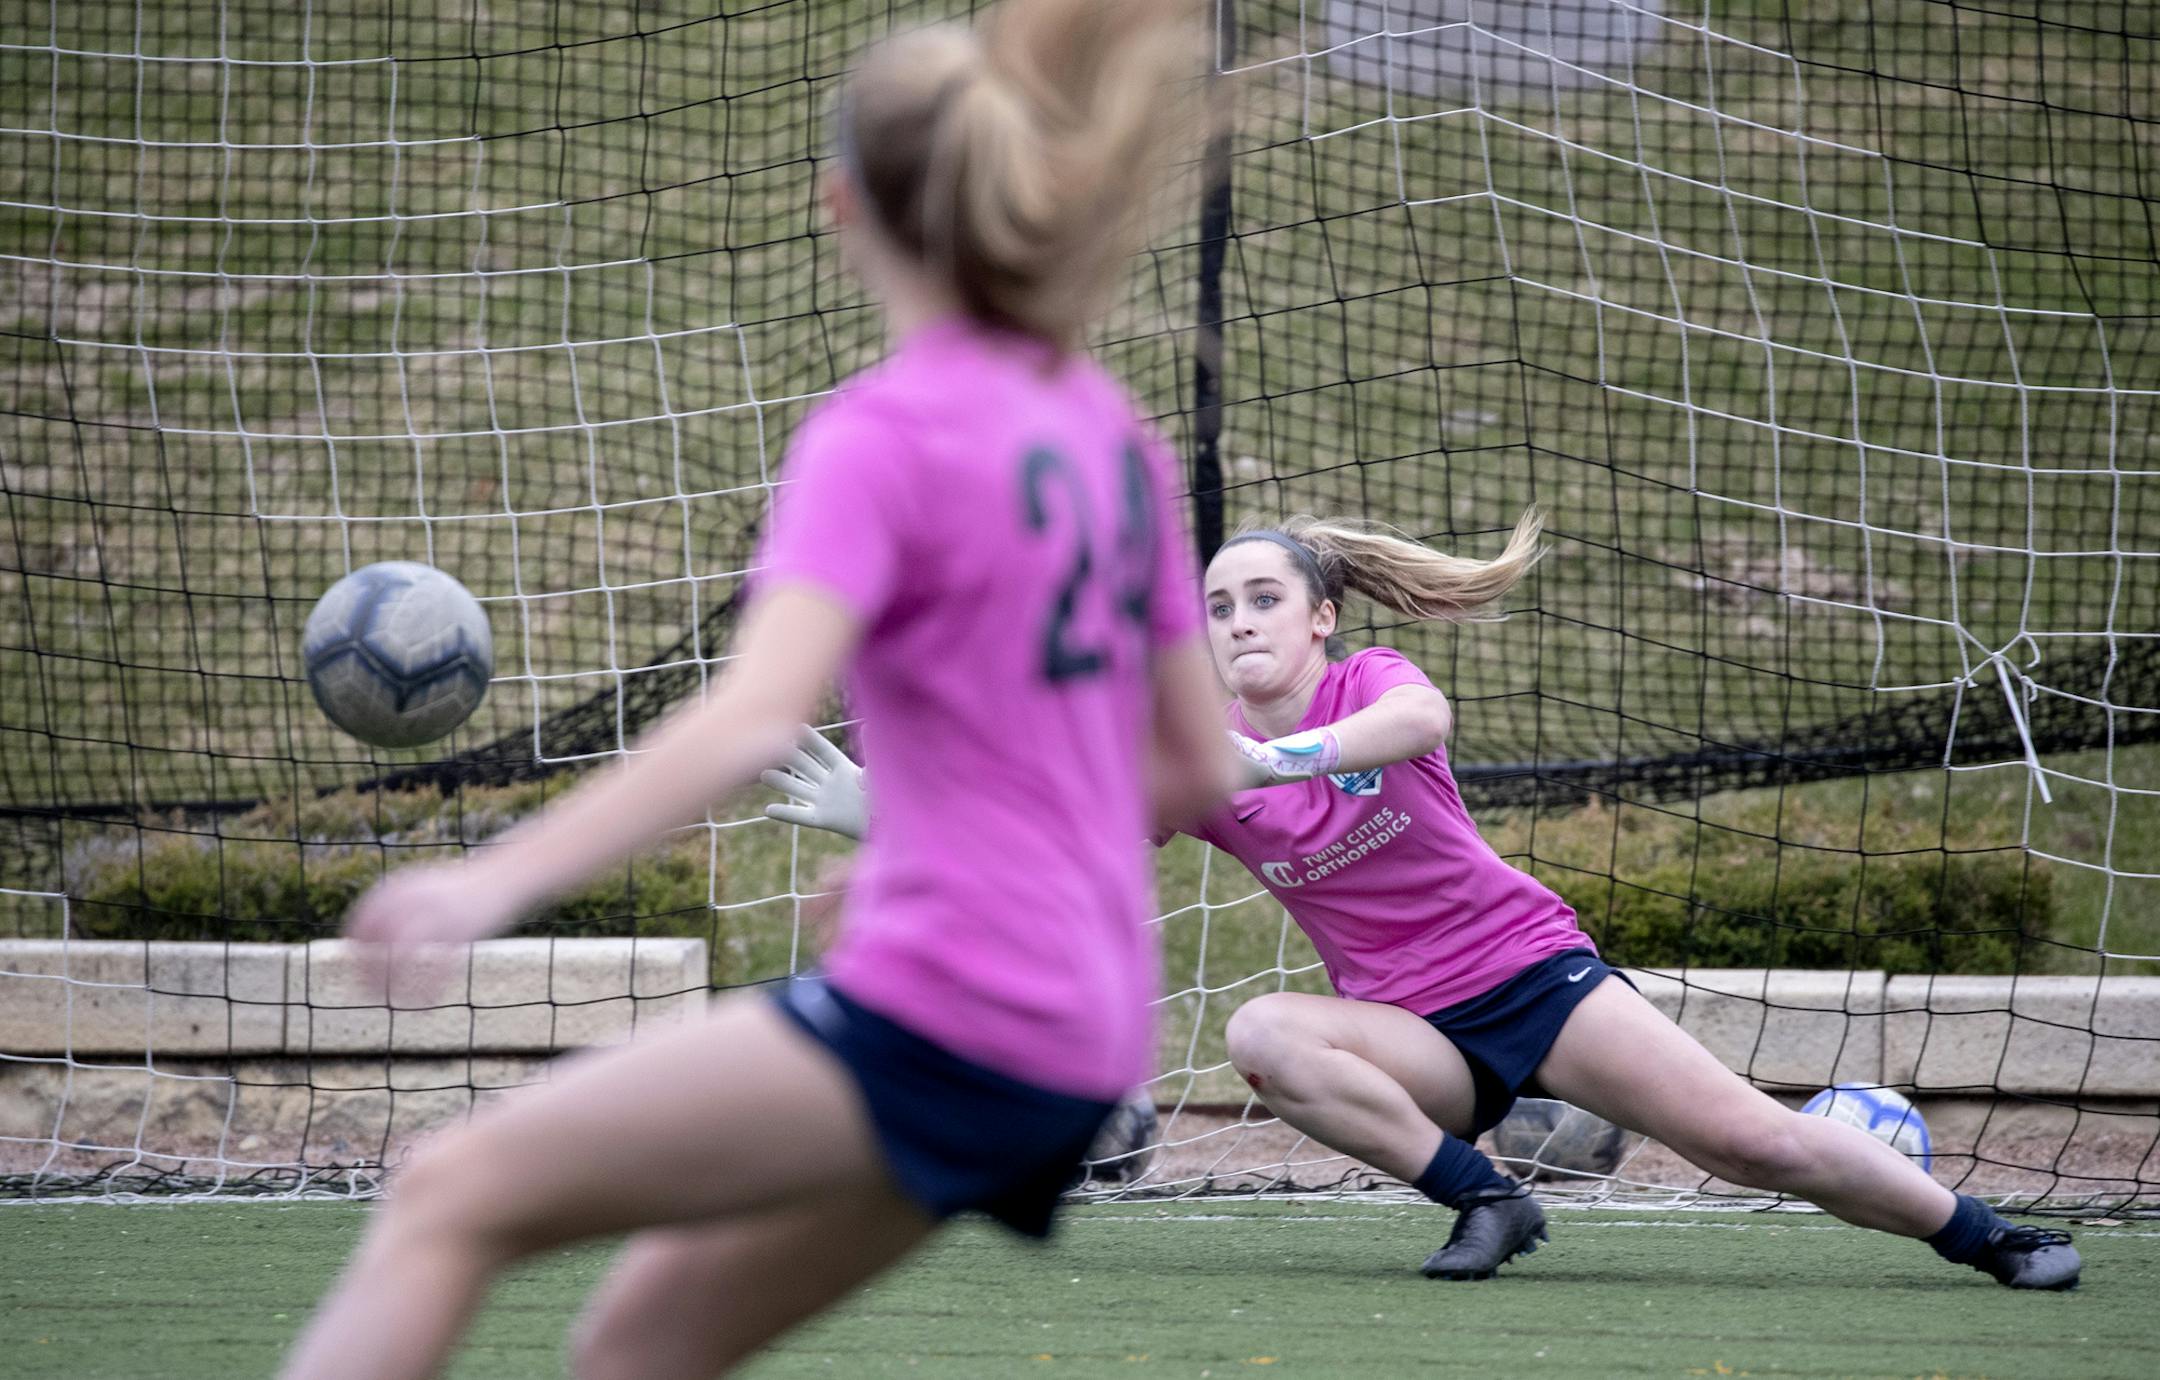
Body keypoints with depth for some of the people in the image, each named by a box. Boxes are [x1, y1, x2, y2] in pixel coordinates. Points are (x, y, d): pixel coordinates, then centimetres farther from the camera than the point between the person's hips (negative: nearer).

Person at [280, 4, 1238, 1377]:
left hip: (940, 1009, -8)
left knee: (454, 1197, -6)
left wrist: (498, 880, -28)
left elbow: (754, 720, -24)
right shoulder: (1106, 429, 13)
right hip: (1084, 1043, 8)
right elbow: (1203, 767, 17)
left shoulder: (883, 435, -9)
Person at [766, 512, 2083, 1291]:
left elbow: (1422, 720, -33)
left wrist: (1288, 755, -50)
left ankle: (1984, 1232, 3)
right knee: (1263, 1034, -29)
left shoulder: (1372, 685, -7)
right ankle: (1483, 1196, -24)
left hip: (1531, 968, -2)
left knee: (1749, 1137, -13)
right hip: (1416, 1034, 3)